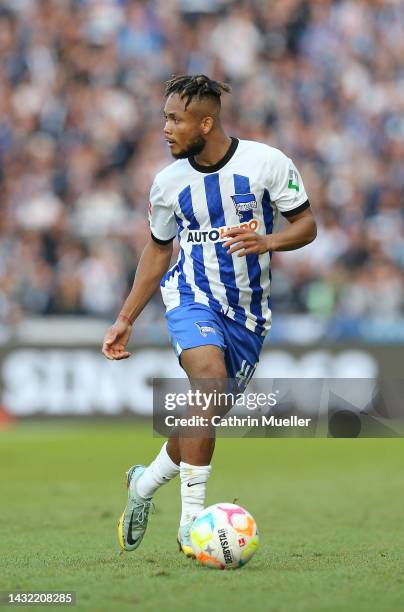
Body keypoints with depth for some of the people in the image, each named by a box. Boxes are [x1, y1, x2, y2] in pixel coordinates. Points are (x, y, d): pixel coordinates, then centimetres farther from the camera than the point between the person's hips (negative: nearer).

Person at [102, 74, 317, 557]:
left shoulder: (266, 162, -8)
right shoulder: (168, 183, 1)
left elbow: (306, 224, -1)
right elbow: (158, 250, 14)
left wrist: (267, 241, -22)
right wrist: (125, 320, 12)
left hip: (249, 309, 1)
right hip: (192, 292, -1)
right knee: (209, 377, -29)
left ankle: (145, 483, 34)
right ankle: (192, 520, -29)